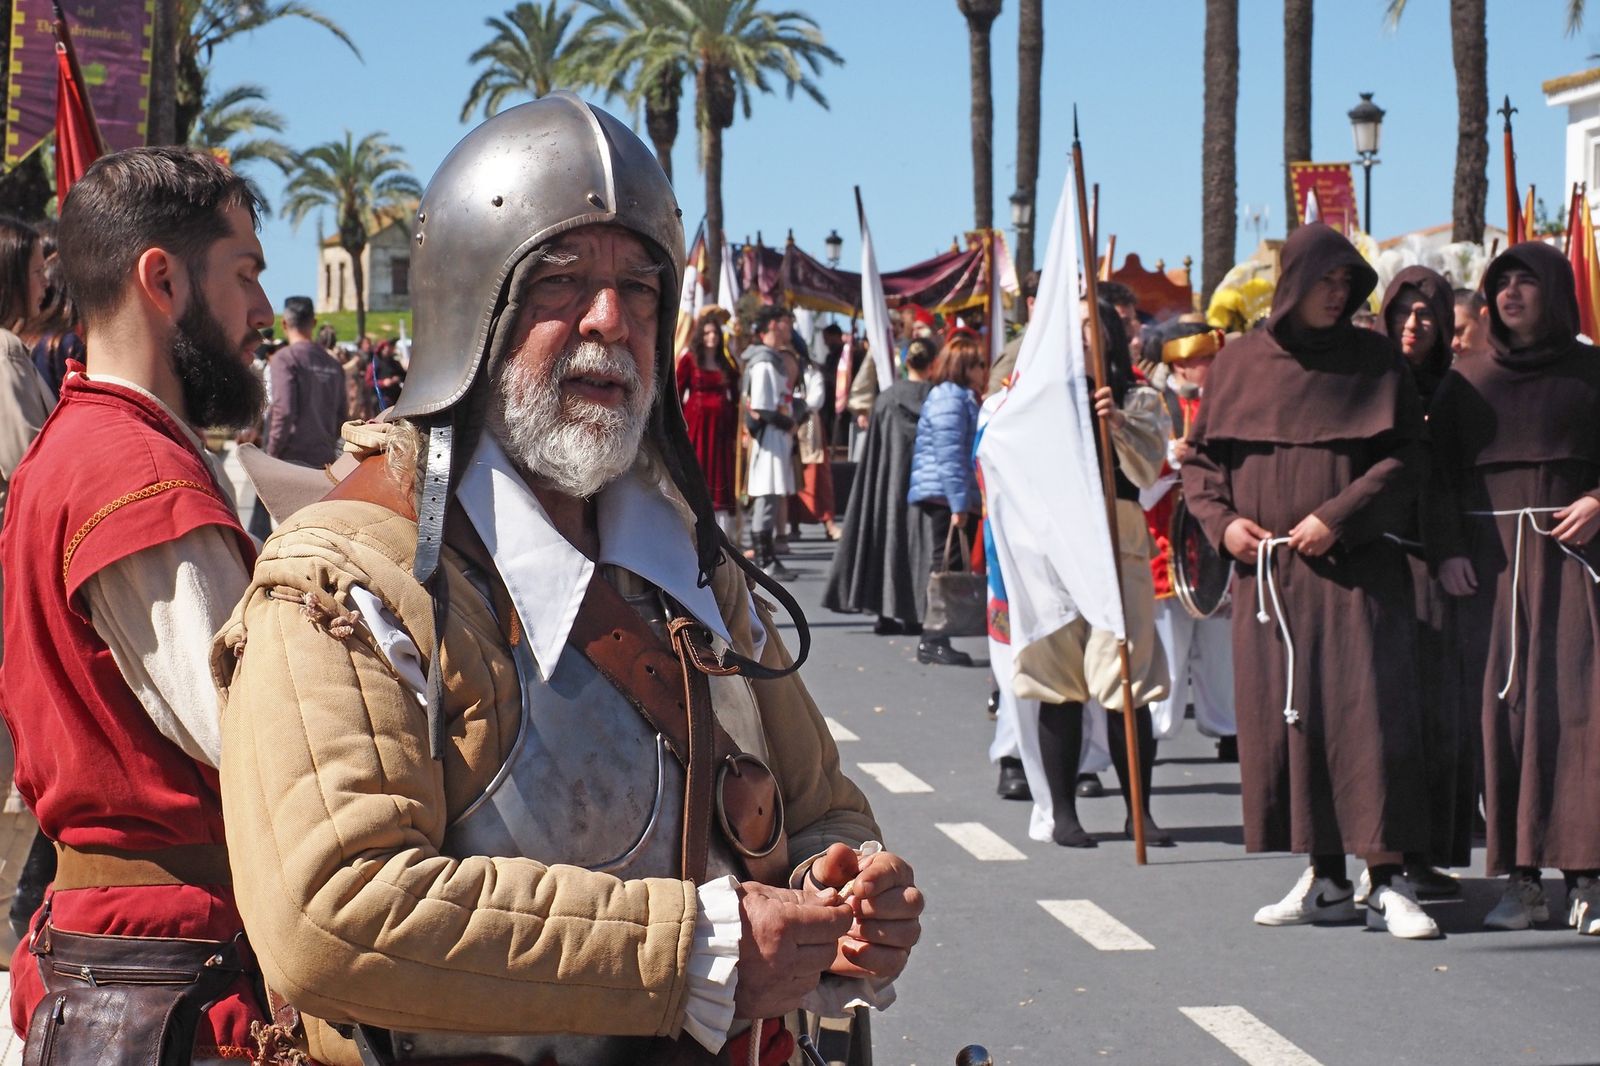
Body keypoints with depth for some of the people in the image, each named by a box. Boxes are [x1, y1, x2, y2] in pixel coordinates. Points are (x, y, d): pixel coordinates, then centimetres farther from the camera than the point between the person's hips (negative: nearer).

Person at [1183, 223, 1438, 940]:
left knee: (1368, 713, -10)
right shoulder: (1239, 365, 8)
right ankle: (1326, 880, 11)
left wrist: (1340, 516, -13)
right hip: (1267, 573, 3)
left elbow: (1407, 455, -2)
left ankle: (1387, 883, -8)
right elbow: (1202, 460, 14)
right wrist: (1222, 521, -4)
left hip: (1355, 571, -2)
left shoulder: (1374, 362, 3)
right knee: (1284, 719, 3)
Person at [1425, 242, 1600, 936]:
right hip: (1488, 561, 2)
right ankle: (1522, 879, -1)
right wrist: (1446, 549, -5)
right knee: (1501, 713, -4)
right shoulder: (1466, 382, 13)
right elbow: (1437, 470, 8)